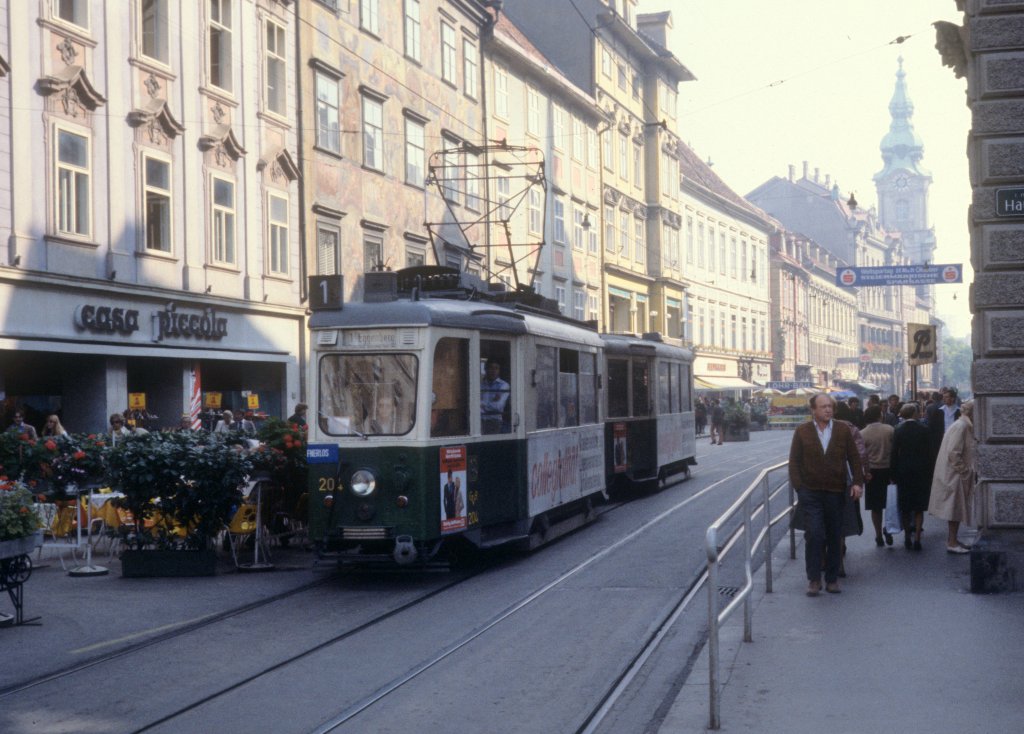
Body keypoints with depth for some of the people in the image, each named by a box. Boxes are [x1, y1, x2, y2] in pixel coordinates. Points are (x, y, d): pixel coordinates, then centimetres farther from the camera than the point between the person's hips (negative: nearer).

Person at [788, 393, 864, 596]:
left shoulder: (843, 429, 4)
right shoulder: (802, 431, 1)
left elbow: (854, 457, 5)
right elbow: (794, 461, 1)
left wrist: (857, 482, -5)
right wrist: (799, 486, -7)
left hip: (836, 492, 2)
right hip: (811, 492, -2)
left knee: (835, 537, 7)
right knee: (814, 534, -10)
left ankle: (832, 578, 18)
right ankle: (814, 579, 0)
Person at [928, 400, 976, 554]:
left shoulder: (965, 426, 12)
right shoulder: (961, 427, -18)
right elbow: (953, 453, -23)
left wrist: (967, 471, 11)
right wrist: (964, 472, -18)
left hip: (956, 475, 10)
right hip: (954, 475, -10)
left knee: (957, 508, 14)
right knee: (956, 507, -5)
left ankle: (952, 540, 21)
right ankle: (952, 543, 0)